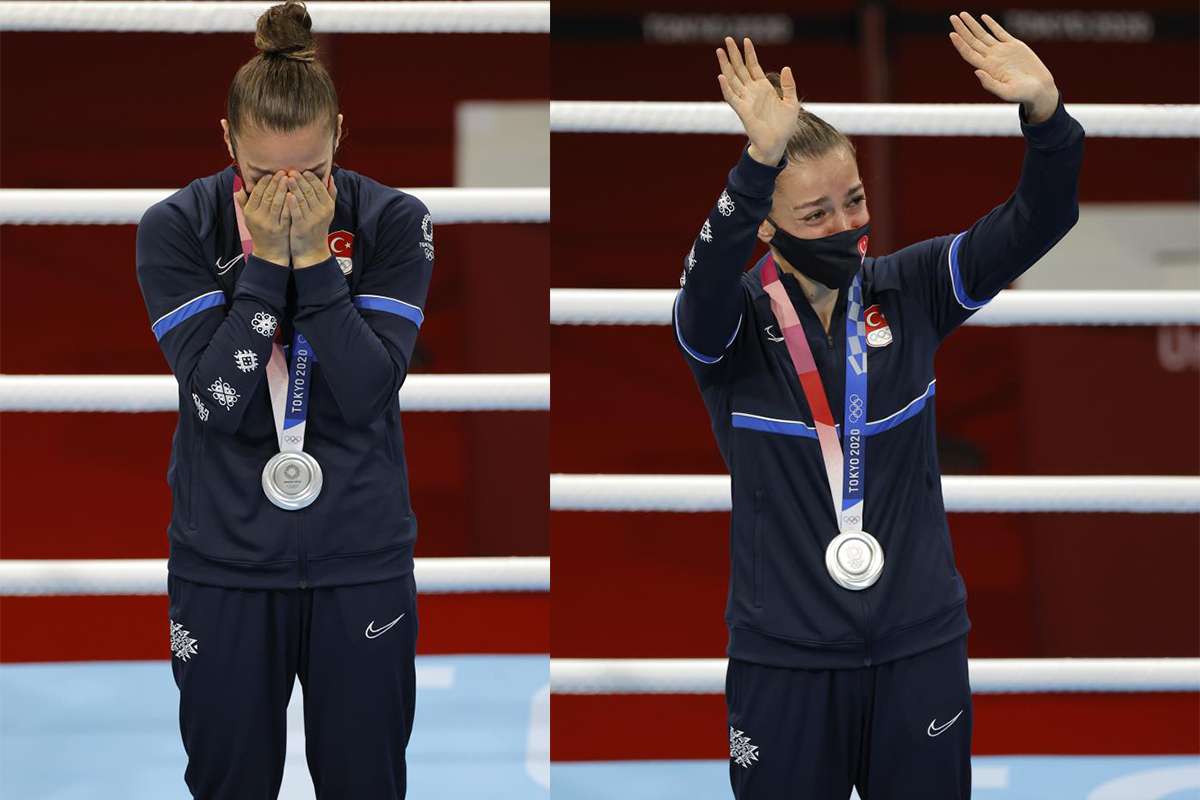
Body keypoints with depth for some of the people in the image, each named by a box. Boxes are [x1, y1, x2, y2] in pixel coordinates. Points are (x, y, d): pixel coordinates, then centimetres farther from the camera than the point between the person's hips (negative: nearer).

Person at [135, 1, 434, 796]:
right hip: (224, 567, 0)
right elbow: (219, 401, -14)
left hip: (361, 565, 0)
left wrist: (313, 257, -19)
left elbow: (369, 392, -13)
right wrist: (266, 261, -19)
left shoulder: (393, 222, -6)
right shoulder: (176, 229, -7)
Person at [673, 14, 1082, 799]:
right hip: (785, 657, -2)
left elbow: (1036, 222, -9)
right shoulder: (731, 322, -8)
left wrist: (1045, 115, -28)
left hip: (920, 645, 2)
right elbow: (708, 276, -31)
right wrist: (761, 160, -47)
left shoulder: (908, 292, -1)